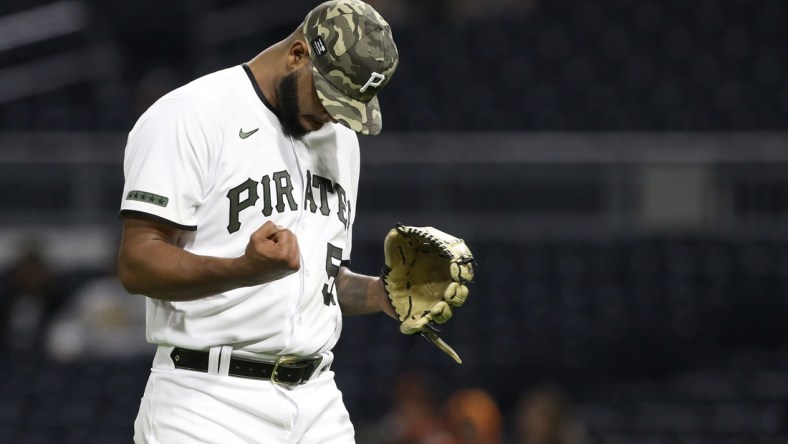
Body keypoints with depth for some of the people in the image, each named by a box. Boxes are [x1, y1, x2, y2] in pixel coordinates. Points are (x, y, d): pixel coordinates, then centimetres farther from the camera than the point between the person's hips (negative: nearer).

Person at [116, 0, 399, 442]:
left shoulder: (340, 139, 18)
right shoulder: (189, 117, -7)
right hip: (210, 403, -7)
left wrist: (380, 294, 7)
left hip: (319, 406, 7)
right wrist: (246, 269, -28)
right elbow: (137, 265, -14)